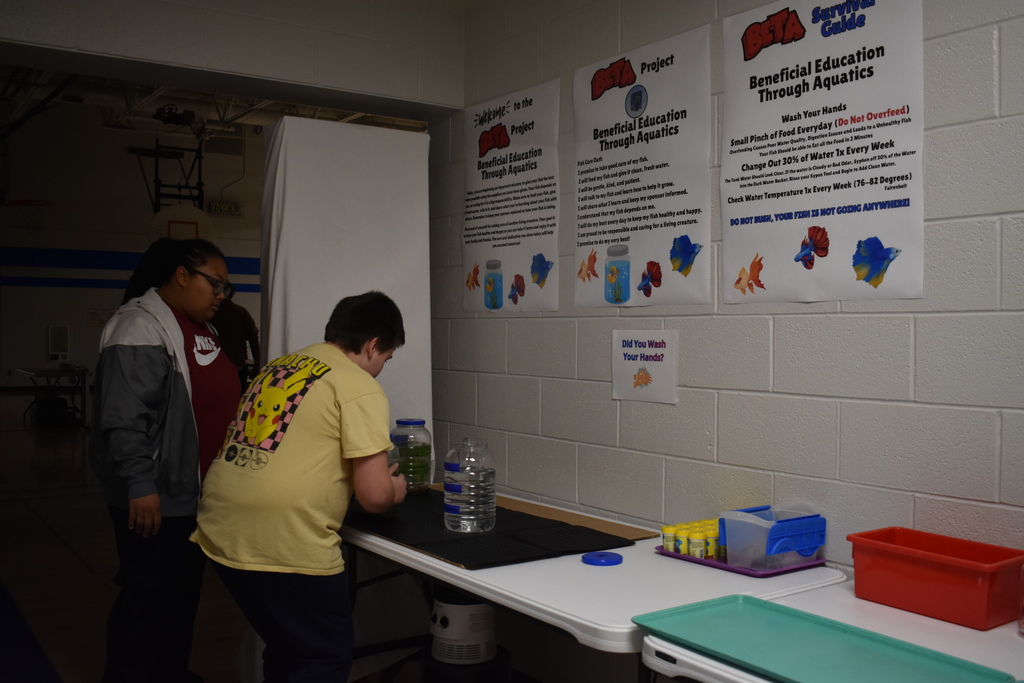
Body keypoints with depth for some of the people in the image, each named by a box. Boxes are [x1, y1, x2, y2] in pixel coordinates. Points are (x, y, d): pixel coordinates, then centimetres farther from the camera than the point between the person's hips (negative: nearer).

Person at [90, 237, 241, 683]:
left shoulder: (199, 326, 12)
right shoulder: (140, 327, -18)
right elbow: (123, 417, -24)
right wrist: (140, 485, -26)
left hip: (195, 493, 10)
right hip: (156, 499, -10)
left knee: (185, 592, 20)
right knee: (148, 600, 1)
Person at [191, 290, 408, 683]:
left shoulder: (278, 367, 18)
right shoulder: (360, 388, -5)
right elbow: (374, 495, -11)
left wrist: (361, 472, 35)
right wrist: (395, 488, 12)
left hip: (221, 534, 8)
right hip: (284, 545, -8)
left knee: (285, 650, 26)